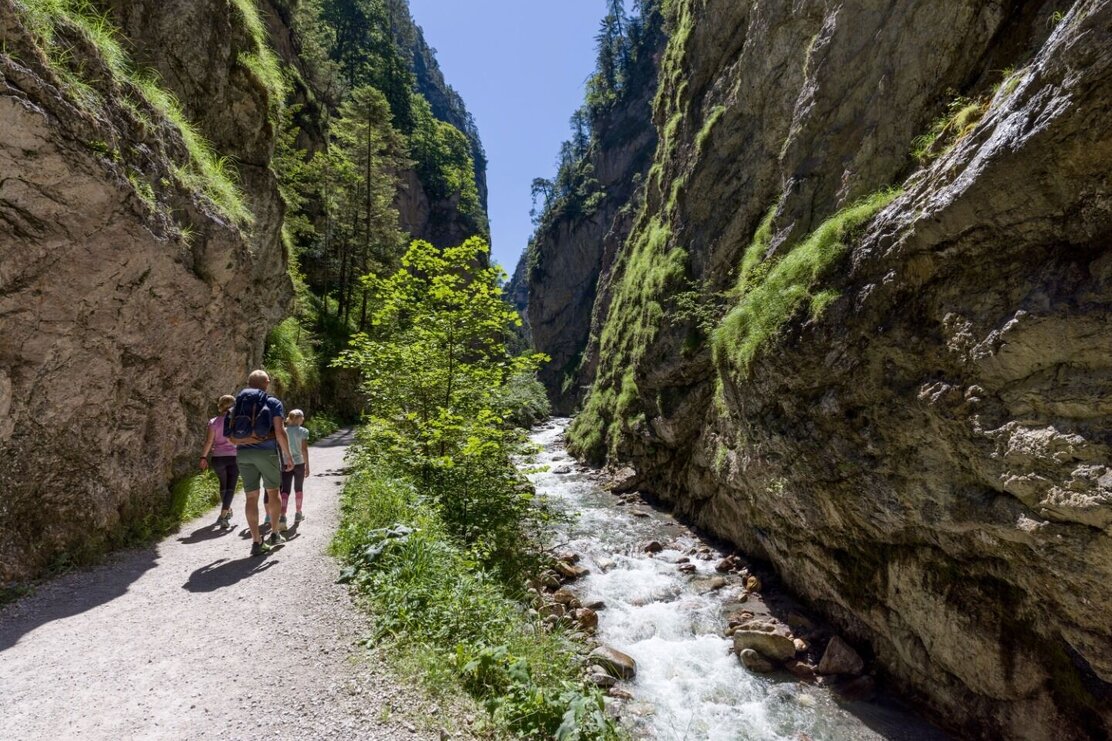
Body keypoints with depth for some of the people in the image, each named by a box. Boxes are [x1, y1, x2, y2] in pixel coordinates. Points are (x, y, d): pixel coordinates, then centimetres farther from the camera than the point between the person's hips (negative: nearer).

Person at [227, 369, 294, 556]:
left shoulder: (238, 404, 12)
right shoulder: (273, 402, -1)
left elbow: (231, 435, 8)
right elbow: (280, 432, -11)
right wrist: (288, 456, -5)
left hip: (243, 454, 4)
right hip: (266, 451, -3)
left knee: (251, 497, 6)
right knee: (273, 492, 13)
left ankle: (256, 541, 8)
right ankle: (274, 534, 22)